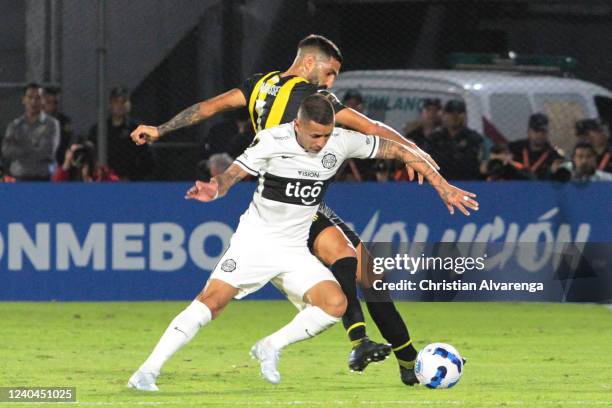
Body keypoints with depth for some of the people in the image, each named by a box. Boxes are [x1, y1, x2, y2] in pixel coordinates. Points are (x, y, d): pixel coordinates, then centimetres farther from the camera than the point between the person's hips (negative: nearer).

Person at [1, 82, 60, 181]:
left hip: (43, 179, -2)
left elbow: (48, 152, -7)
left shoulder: (51, 124, 2)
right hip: (20, 178, 2)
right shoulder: (14, 125, 10)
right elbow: (6, 152, -1)